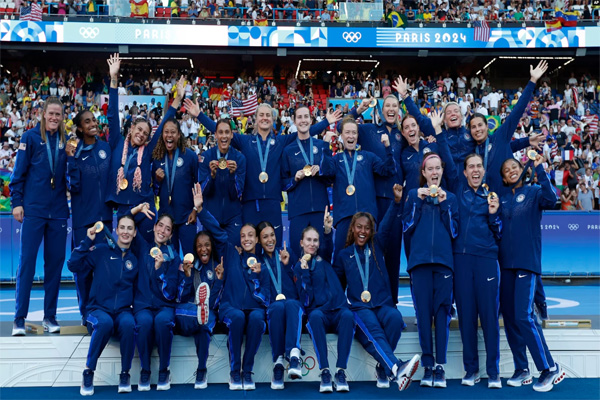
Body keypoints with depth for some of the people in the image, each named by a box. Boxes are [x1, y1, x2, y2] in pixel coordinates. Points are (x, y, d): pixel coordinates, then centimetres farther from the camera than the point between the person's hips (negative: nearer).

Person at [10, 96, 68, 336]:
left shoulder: (65, 141, 9)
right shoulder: (31, 137, -1)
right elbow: (19, 172, -2)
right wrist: (16, 202, -7)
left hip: (58, 210, 4)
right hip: (33, 208, -3)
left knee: (55, 261, 7)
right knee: (27, 261, -2)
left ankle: (50, 316, 17)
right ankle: (19, 318, 6)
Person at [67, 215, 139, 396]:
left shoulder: (135, 259, 12)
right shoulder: (101, 251, 5)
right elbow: (73, 265, -5)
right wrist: (87, 241, -10)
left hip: (123, 311, 2)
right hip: (99, 310, -1)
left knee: (129, 324, -33)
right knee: (105, 322, -36)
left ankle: (125, 374, -15)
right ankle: (88, 372, -18)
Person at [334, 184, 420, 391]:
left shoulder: (377, 246, 17)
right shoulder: (344, 255, 17)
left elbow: (387, 226, 3)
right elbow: (336, 282, 21)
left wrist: (397, 201, -11)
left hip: (383, 303, 1)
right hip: (359, 306, -1)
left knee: (395, 317, -34)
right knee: (372, 328, -34)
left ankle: (384, 368, -23)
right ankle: (397, 368, -57)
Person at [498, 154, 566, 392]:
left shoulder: (533, 192, 3)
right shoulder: (502, 197, 14)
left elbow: (551, 199, -20)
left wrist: (539, 169, -21)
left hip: (527, 260, -5)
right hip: (506, 261, 5)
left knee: (523, 315, -14)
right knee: (509, 316, 5)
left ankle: (550, 368, -2)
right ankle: (522, 370, 15)